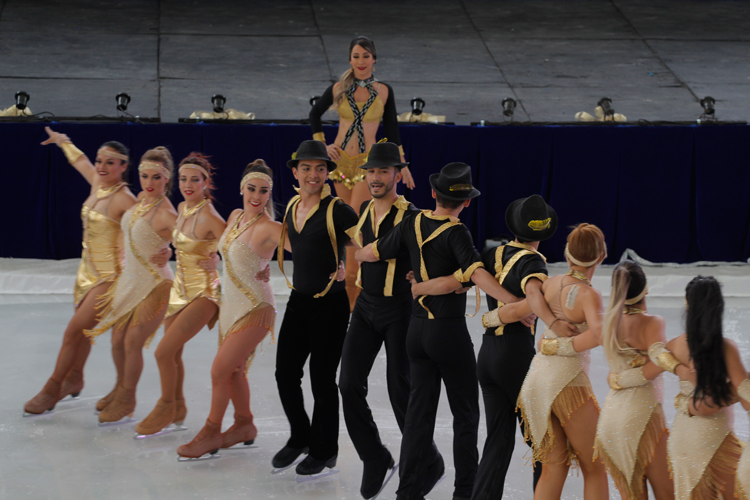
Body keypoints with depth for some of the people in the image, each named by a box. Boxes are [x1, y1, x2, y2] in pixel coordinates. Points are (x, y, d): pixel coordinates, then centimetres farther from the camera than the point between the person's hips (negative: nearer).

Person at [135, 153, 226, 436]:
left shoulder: (209, 217, -21)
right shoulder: (182, 208, 4)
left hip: (203, 291, -8)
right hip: (181, 287, 8)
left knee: (164, 352, -9)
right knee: (173, 353, 15)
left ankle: (166, 408, 13)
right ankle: (177, 408, 34)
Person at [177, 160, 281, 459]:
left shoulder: (269, 228, -18)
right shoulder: (235, 216, 6)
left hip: (254, 310, -8)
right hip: (231, 305, 8)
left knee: (220, 369, -8)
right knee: (234, 369, 16)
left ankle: (211, 432, 7)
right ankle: (244, 425, 33)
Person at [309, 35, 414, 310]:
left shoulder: (384, 91, 1)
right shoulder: (339, 89, 3)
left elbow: (392, 129, 8)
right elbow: (314, 114, 18)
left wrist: (402, 164, 8)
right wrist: (322, 144, 8)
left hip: (368, 162, -2)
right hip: (341, 161, 2)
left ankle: (352, 292, -8)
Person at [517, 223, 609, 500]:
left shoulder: (551, 284, 2)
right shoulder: (588, 295, -14)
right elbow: (599, 334, -30)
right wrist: (564, 347, -18)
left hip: (537, 379, 6)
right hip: (567, 382, -6)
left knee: (553, 467, 11)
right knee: (595, 468, 8)